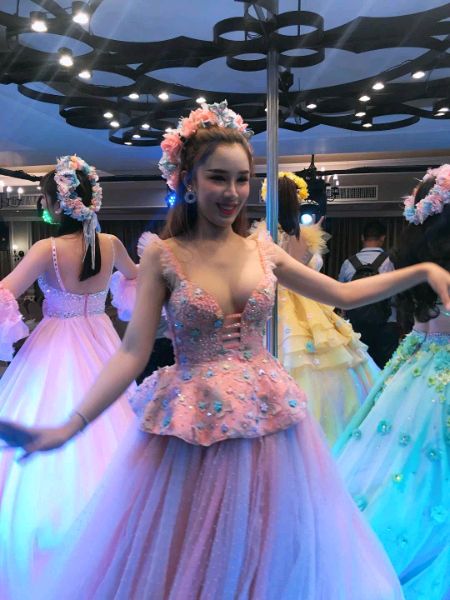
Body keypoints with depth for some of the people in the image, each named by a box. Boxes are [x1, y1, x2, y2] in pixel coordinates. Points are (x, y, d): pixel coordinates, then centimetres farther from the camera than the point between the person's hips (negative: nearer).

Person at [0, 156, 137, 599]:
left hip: (57, 347, -4)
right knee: (103, 428, 18)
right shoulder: (111, 244, -2)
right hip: (100, 344, 5)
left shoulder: (48, 249, -17)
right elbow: (136, 277, 19)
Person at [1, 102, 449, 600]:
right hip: (191, 425, -3)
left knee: (269, 555, 18)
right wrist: (72, 425, -21)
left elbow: (343, 295, 10)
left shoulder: (262, 251, 2)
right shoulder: (163, 255, -7)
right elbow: (133, 351, -12)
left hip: (268, 418, 3)